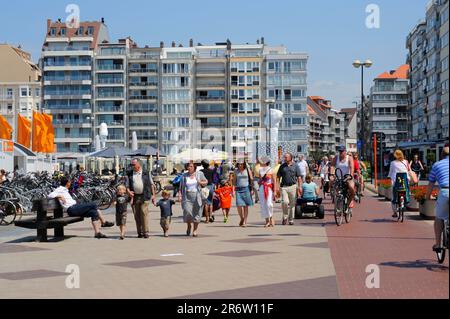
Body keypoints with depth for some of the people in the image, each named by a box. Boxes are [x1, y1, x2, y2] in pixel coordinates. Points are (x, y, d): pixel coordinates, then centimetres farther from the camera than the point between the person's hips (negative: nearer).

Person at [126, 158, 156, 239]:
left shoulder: (146, 173, 8)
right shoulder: (130, 175, 12)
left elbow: (151, 184, 11)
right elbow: (127, 185, 14)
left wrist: (153, 195, 5)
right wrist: (129, 191, -6)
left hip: (144, 197, -2)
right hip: (134, 197, 3)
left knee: (144, 213, -11)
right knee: (136, 215, 3)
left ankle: (146, 232, -7)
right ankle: (140, 233, 11)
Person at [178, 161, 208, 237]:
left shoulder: (199, 174, 7)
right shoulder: (184, 176, 8)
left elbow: (206, 182, 10)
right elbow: (181, 187, 9)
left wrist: (201, 182, -11)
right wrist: (179, 195, -4)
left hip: (197, 196, 0)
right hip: (187, 197, 0)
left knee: (196, 213, -2)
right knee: (187, 212, -13)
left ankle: (195, 229, 13)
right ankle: (189, 226, 15)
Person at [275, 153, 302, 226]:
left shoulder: (295, 166, 5)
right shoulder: (282, 166, 8)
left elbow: (299, 177, 4)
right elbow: (278, 177, 8)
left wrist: (299, 187, -5)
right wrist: (277, 187, -1)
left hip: (293, 186, 0)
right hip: (284, 187, 0)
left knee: (292, 204, 4)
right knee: (285, 202, -15)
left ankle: (291, 219, 16)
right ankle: (285, 217, 5)